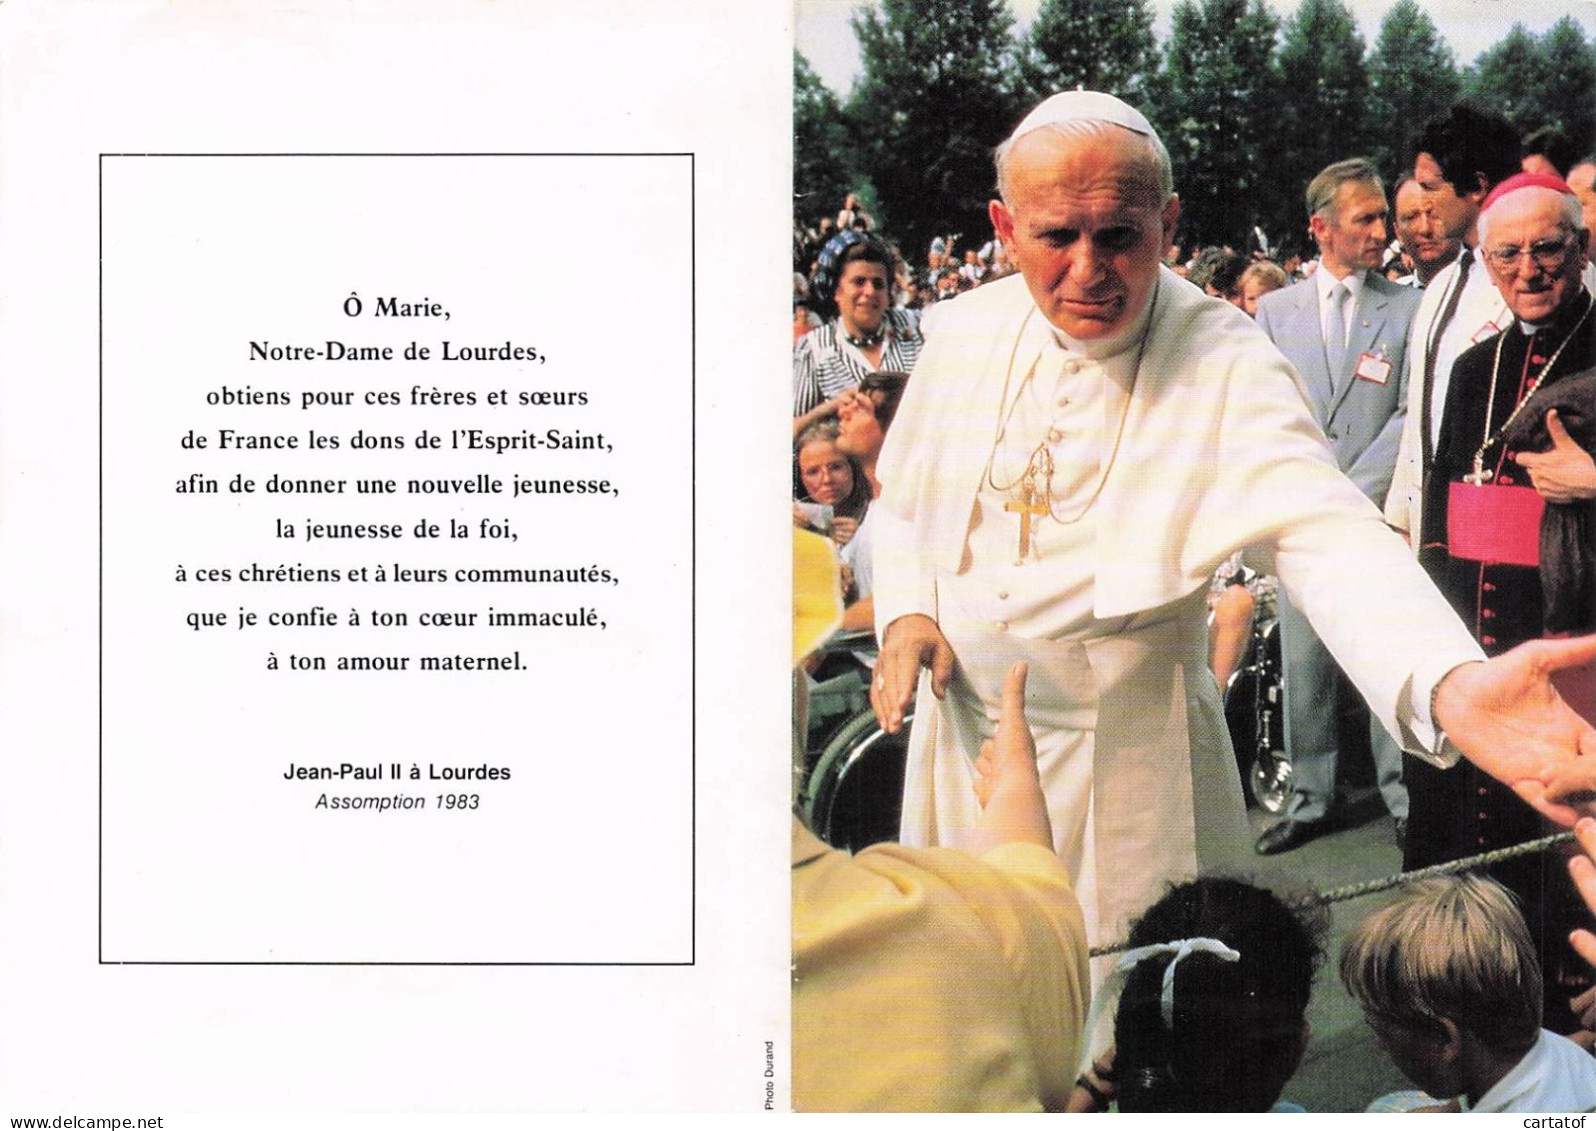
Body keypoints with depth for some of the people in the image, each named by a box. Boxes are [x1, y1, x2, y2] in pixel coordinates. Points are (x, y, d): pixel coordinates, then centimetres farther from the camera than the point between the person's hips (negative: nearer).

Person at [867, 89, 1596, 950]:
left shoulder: (1227, 363, -18)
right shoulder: (968, 330, -3)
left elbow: (1327, 540, -33)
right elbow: (904, 500, 14)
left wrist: (1453, 683, -52)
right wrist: (904, 613, -7)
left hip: (1124, 757, -4)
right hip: (961, 726, 4)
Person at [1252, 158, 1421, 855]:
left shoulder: (1408, 308, 4)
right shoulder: (1276, 311, 10)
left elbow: (1411, 413, -2)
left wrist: (1349, 495, -9)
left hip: (1381, 516, -2)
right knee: (1303, 664, 5)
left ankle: (1405, 797, 9)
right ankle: (1311, 800, 14)